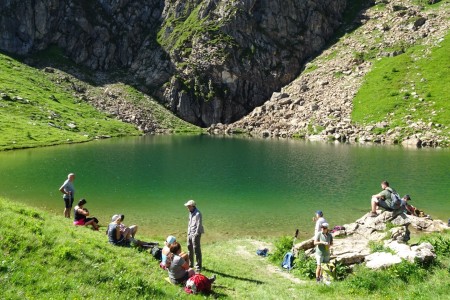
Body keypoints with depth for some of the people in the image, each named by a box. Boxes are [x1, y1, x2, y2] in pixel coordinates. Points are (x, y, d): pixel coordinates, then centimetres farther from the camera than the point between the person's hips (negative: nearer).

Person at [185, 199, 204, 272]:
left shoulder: (197, 214, -17)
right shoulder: (191, 213, 11)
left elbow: (199, 225, -19)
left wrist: (196, 234, -19)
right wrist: (188, 232, 15)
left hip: (195, 234, -10)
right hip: (190, 233, 10)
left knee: (196, 250, -5)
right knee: (189, 248, 19)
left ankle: (198, 267, 2)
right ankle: (190, 264, 34)